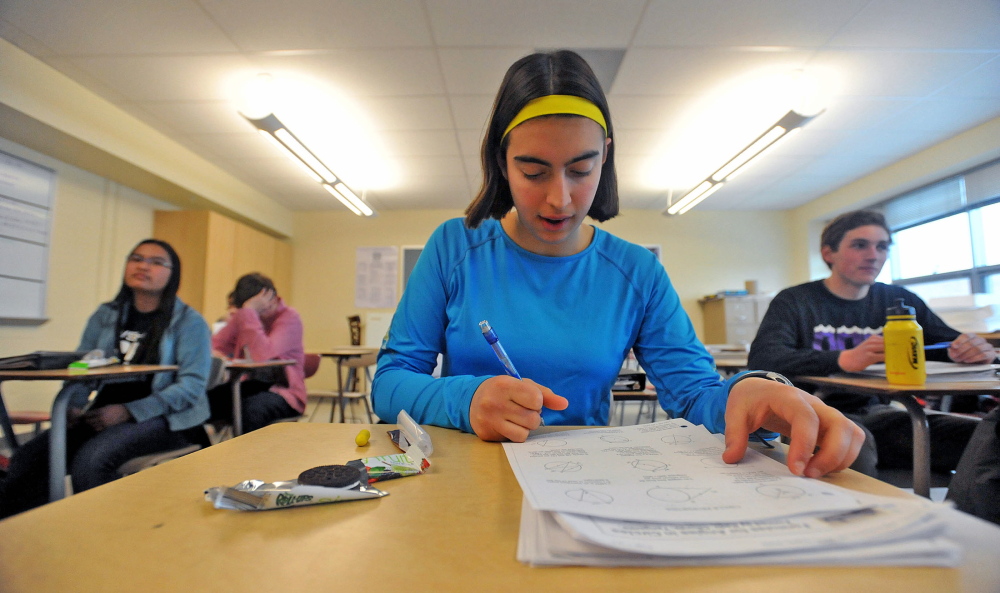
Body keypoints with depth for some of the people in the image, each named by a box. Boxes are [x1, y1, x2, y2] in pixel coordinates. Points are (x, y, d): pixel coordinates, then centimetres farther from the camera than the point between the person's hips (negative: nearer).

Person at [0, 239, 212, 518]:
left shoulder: (189, 321, -3)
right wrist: (73, 406, -8)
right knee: (28, 457, -17)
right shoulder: (105, 316, 15)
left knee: (90, 460, -28)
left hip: (165, 420, -5)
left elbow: (193, 384, -11)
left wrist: (128, 411, -18)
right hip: (103, 415, 5)